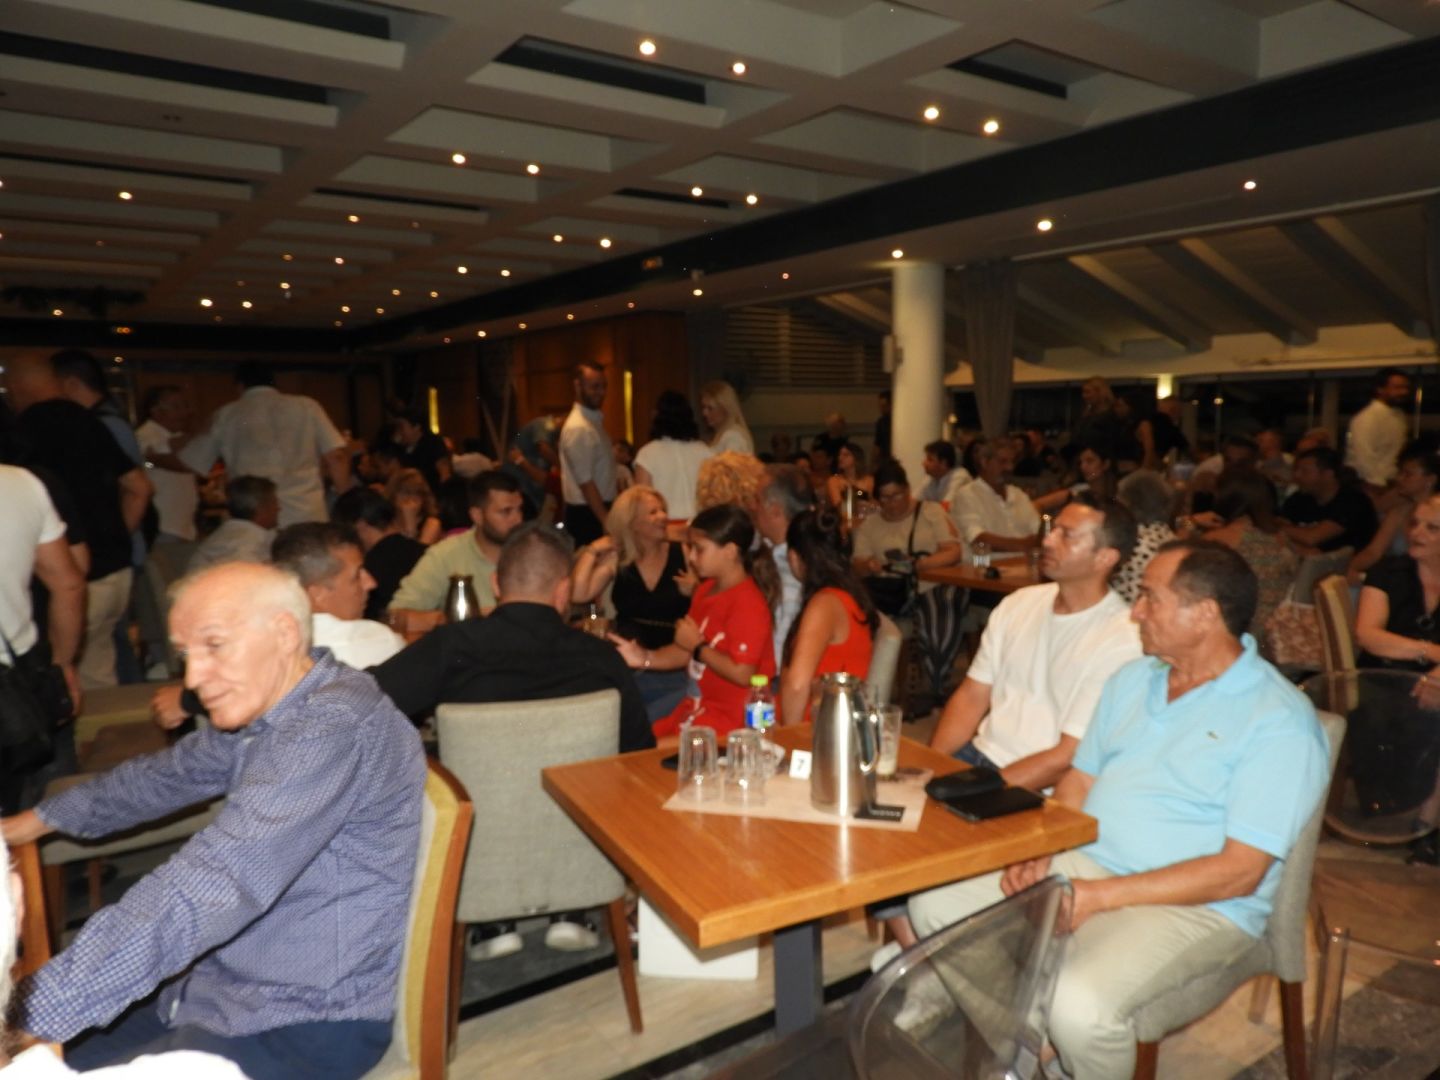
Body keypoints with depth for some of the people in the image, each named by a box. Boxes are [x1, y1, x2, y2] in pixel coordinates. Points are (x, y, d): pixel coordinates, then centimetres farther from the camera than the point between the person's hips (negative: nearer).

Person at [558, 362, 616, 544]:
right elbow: (585, 482, -20)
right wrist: (606, 521, -20)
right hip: (587, 514, -9)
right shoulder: (578, 428, -17)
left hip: (600, 509, 9)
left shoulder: (595, 420, 12)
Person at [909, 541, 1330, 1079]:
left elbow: (1239, 873, -18)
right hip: (1083, 863, 7)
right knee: (935, 902, -6)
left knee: (1079, 1004, -33)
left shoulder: (1280, 722, -14)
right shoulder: (1133, 678, 10)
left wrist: (1099, 896, -20)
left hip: (1193, 905, -7)